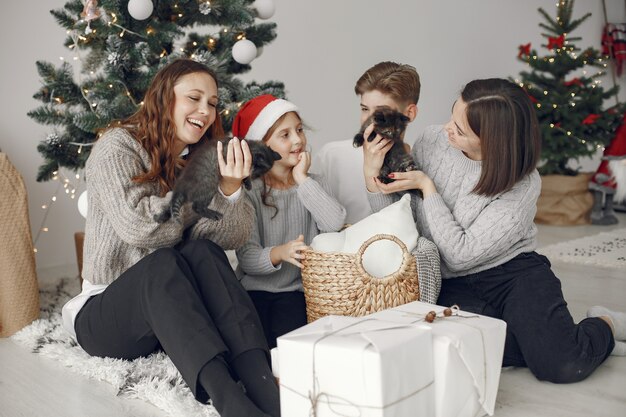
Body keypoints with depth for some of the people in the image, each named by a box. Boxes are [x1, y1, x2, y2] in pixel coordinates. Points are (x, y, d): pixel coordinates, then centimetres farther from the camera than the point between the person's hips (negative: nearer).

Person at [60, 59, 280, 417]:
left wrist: (230, 189, -24)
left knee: (203, 252, -27)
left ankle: (264, 385, -46)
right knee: (162, 263, -34)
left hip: (175, 310, 4)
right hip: (104, 313, -3)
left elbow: (234, 237, -5)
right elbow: (138, 228, -23)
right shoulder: (117, 147, -7)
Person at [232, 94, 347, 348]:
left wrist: (303, 180, -8)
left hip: (296, 289, 2)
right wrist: (278, 253, -30)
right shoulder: (249, 191, 0)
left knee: (286, 334, -26)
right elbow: (246, 257, -9)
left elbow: (334, 224, -12)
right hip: (254, 289, -1)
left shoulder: (313, 185, 11)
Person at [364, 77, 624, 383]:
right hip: (452, 285, 3)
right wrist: (372, 175, -14)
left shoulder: (522, 185, -15)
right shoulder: (433, 141, -4)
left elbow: (461, 254, -19)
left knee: (565, 366, -23)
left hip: (513, 272, -2)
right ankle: (547, 337, 0)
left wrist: (427, 186, -18)